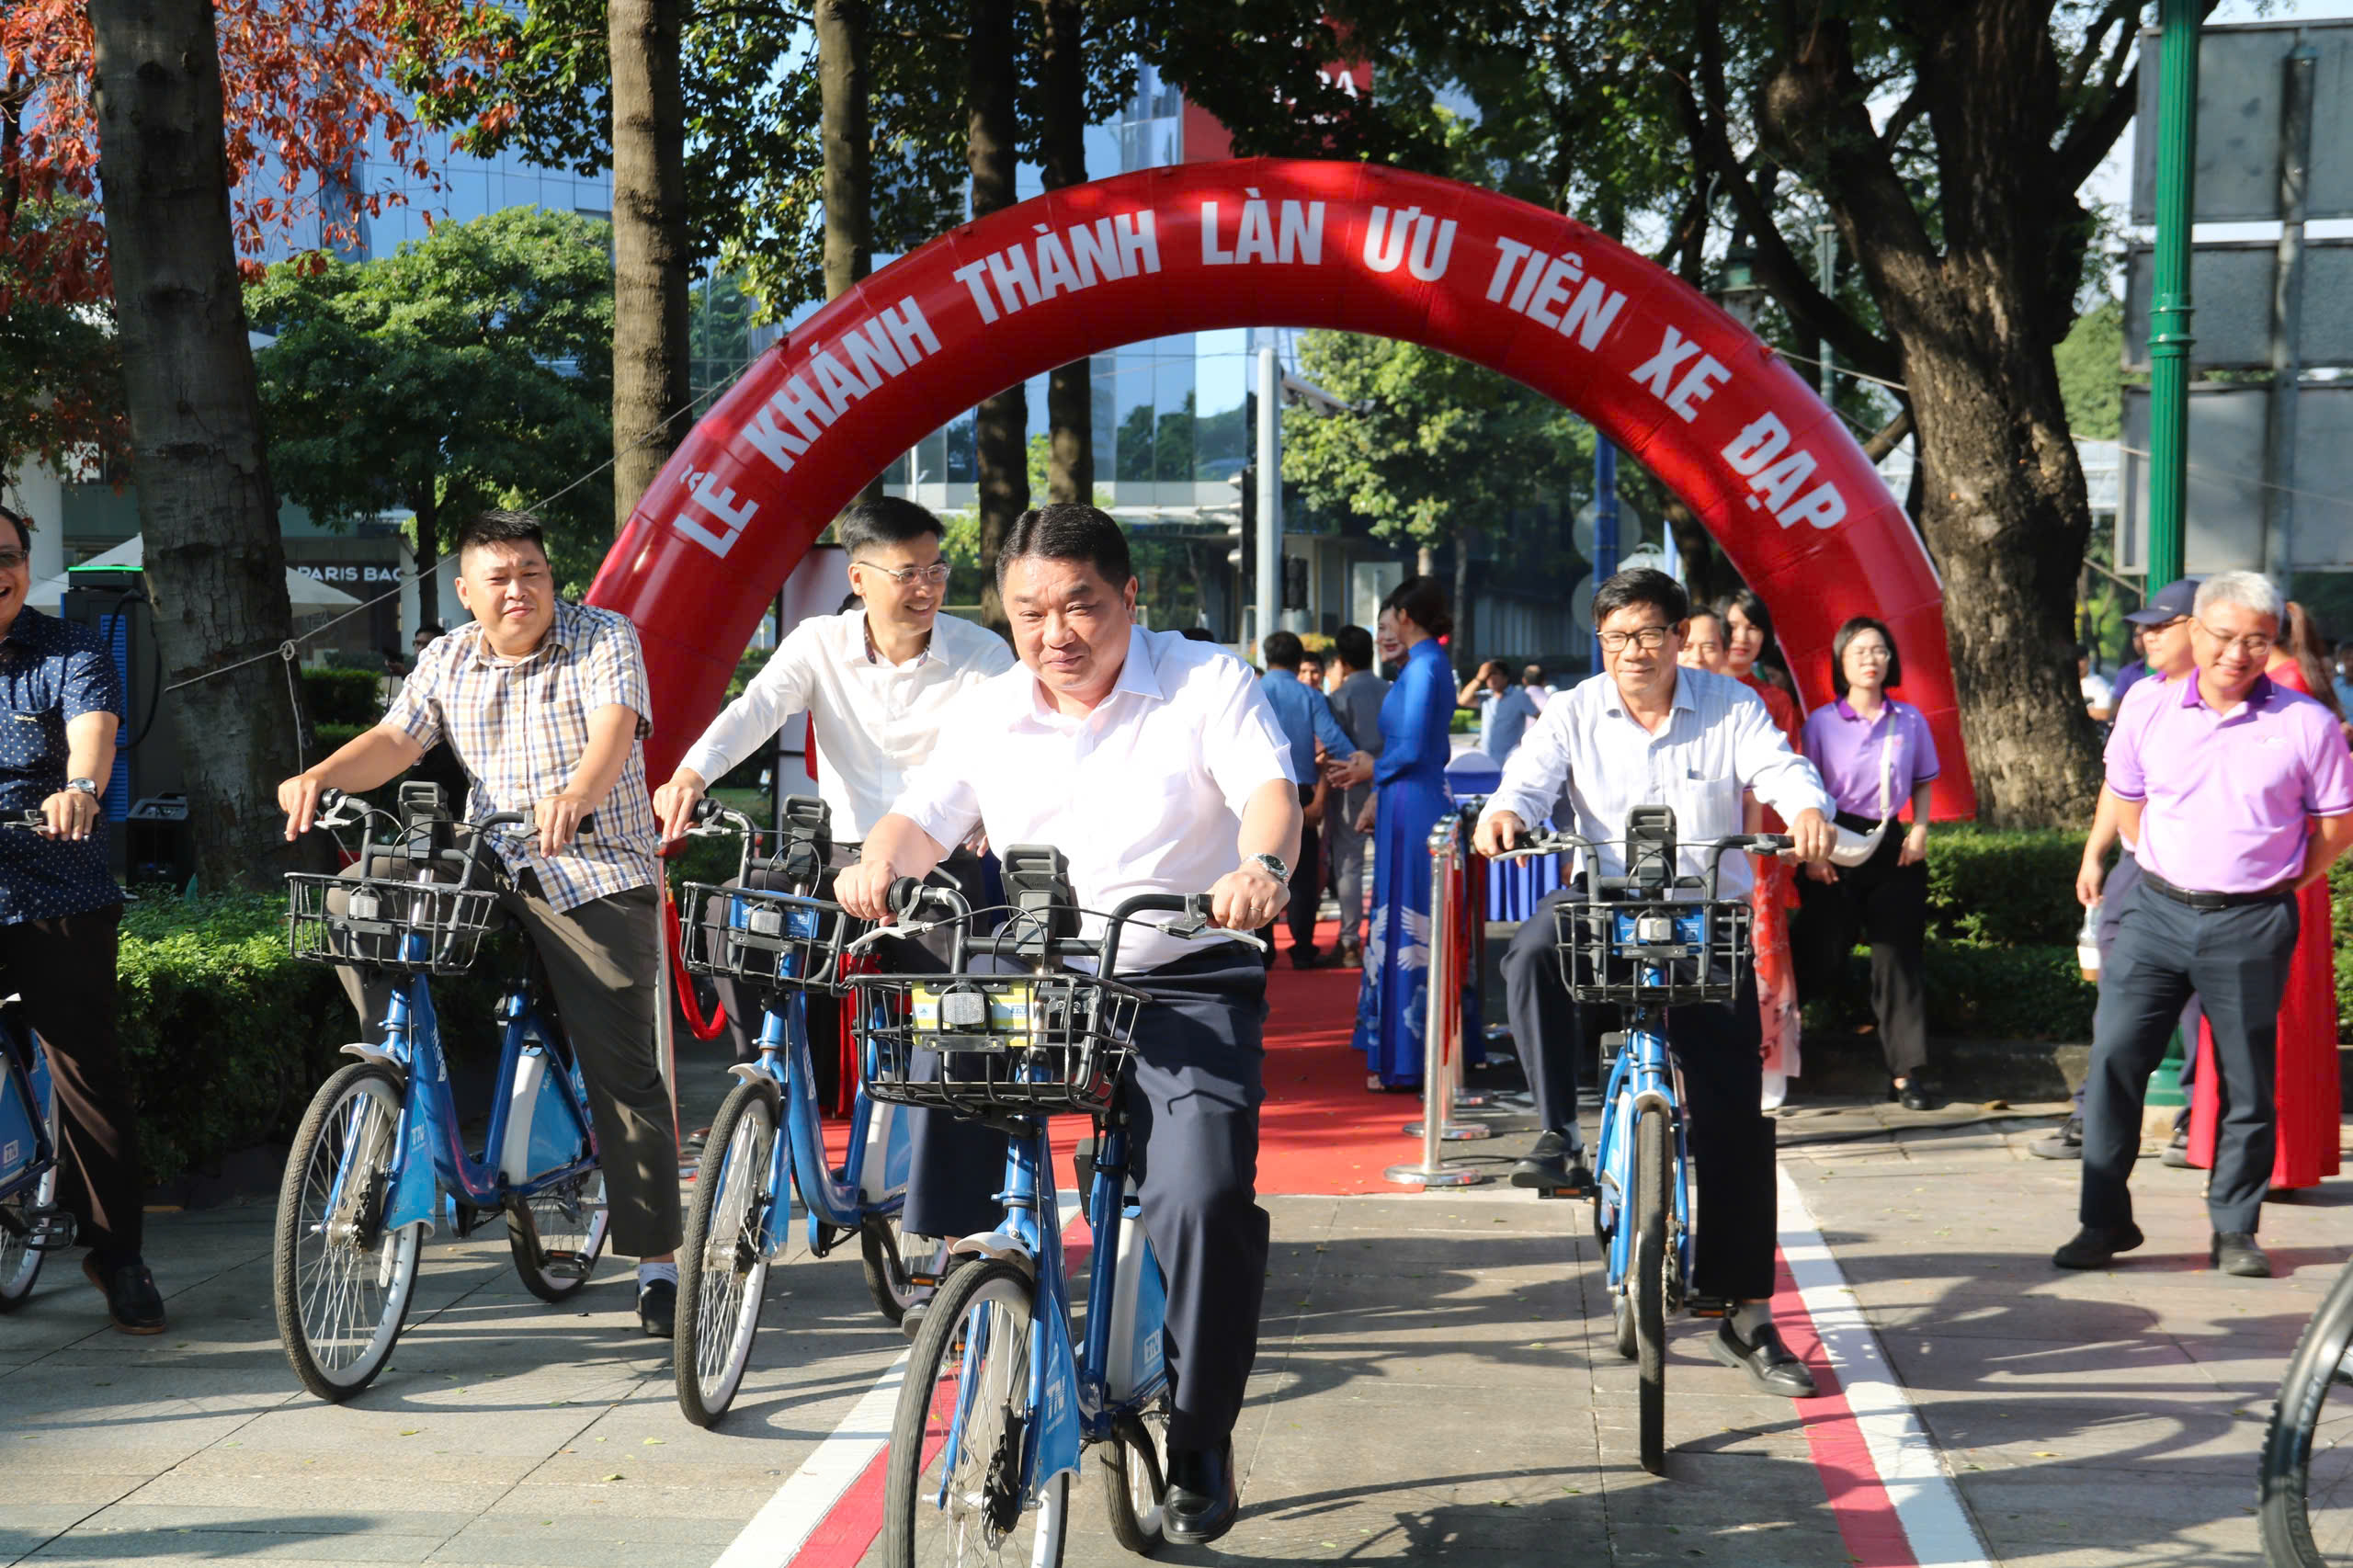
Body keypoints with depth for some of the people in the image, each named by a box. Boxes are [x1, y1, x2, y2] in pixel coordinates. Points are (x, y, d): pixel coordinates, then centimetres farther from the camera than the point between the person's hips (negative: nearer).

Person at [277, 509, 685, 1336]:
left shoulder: (605, 640, -4)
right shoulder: (447, 661, 10)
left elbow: (612, 730, -21)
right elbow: (395, 740, 0)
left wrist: (576, 797, -43)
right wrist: (319, 776, -21)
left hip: (596, 873, -5)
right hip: (488, 868, 5)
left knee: (622, 1071, -7)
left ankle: (657, 1263, 0)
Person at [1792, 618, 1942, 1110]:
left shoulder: (1910, 720, 7)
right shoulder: (1822, 722, 0)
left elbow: (1924, 784, 16)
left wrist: (1919, 830, 0)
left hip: (1892, 846, 2)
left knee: (1898, 957, 0)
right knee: (1821, 958, -1)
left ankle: (1907, 1071, 2)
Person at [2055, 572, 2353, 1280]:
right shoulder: (2148, 707, 2)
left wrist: (2277, 885, 4)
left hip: (2252, 928, -2)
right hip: (2158, 910, 2)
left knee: (2247, 1082, 5)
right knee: (2114, 1058, -2)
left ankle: (2234, 1230, 18)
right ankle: (2105, 1221, 7)